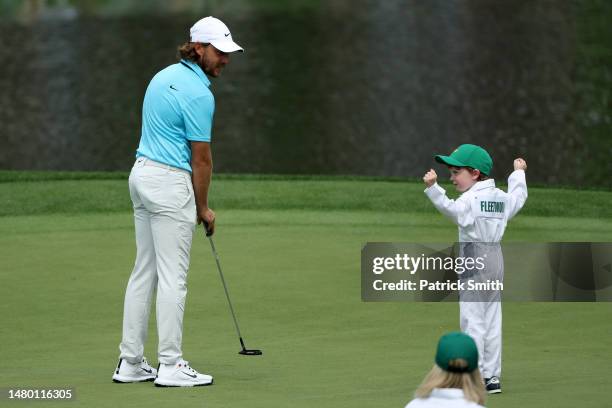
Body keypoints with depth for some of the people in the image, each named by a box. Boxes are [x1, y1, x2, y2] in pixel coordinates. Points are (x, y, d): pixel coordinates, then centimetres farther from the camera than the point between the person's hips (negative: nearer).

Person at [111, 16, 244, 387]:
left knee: (144, 272, 11)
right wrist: (203, 208, 1)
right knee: (173, 277, -5)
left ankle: (131, 362, 11)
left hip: (142, 174, 9)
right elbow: (201, 158, -11)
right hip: (170, 183, -9)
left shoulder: (165, 76, 13)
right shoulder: (199, 94, -15)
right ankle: (171, 366, -4)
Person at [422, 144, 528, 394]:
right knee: (492, 319, 11)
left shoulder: (471, 199, -15)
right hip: (496, 258, 8)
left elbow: (451, 209, -35)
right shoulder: (502, 197, 10)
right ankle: (492, 377, 14)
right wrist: (518, 174, 48)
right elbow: (518, 197, 31)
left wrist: (433, 188, -48)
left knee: (472, 319, -6)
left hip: (474, 259, -8)